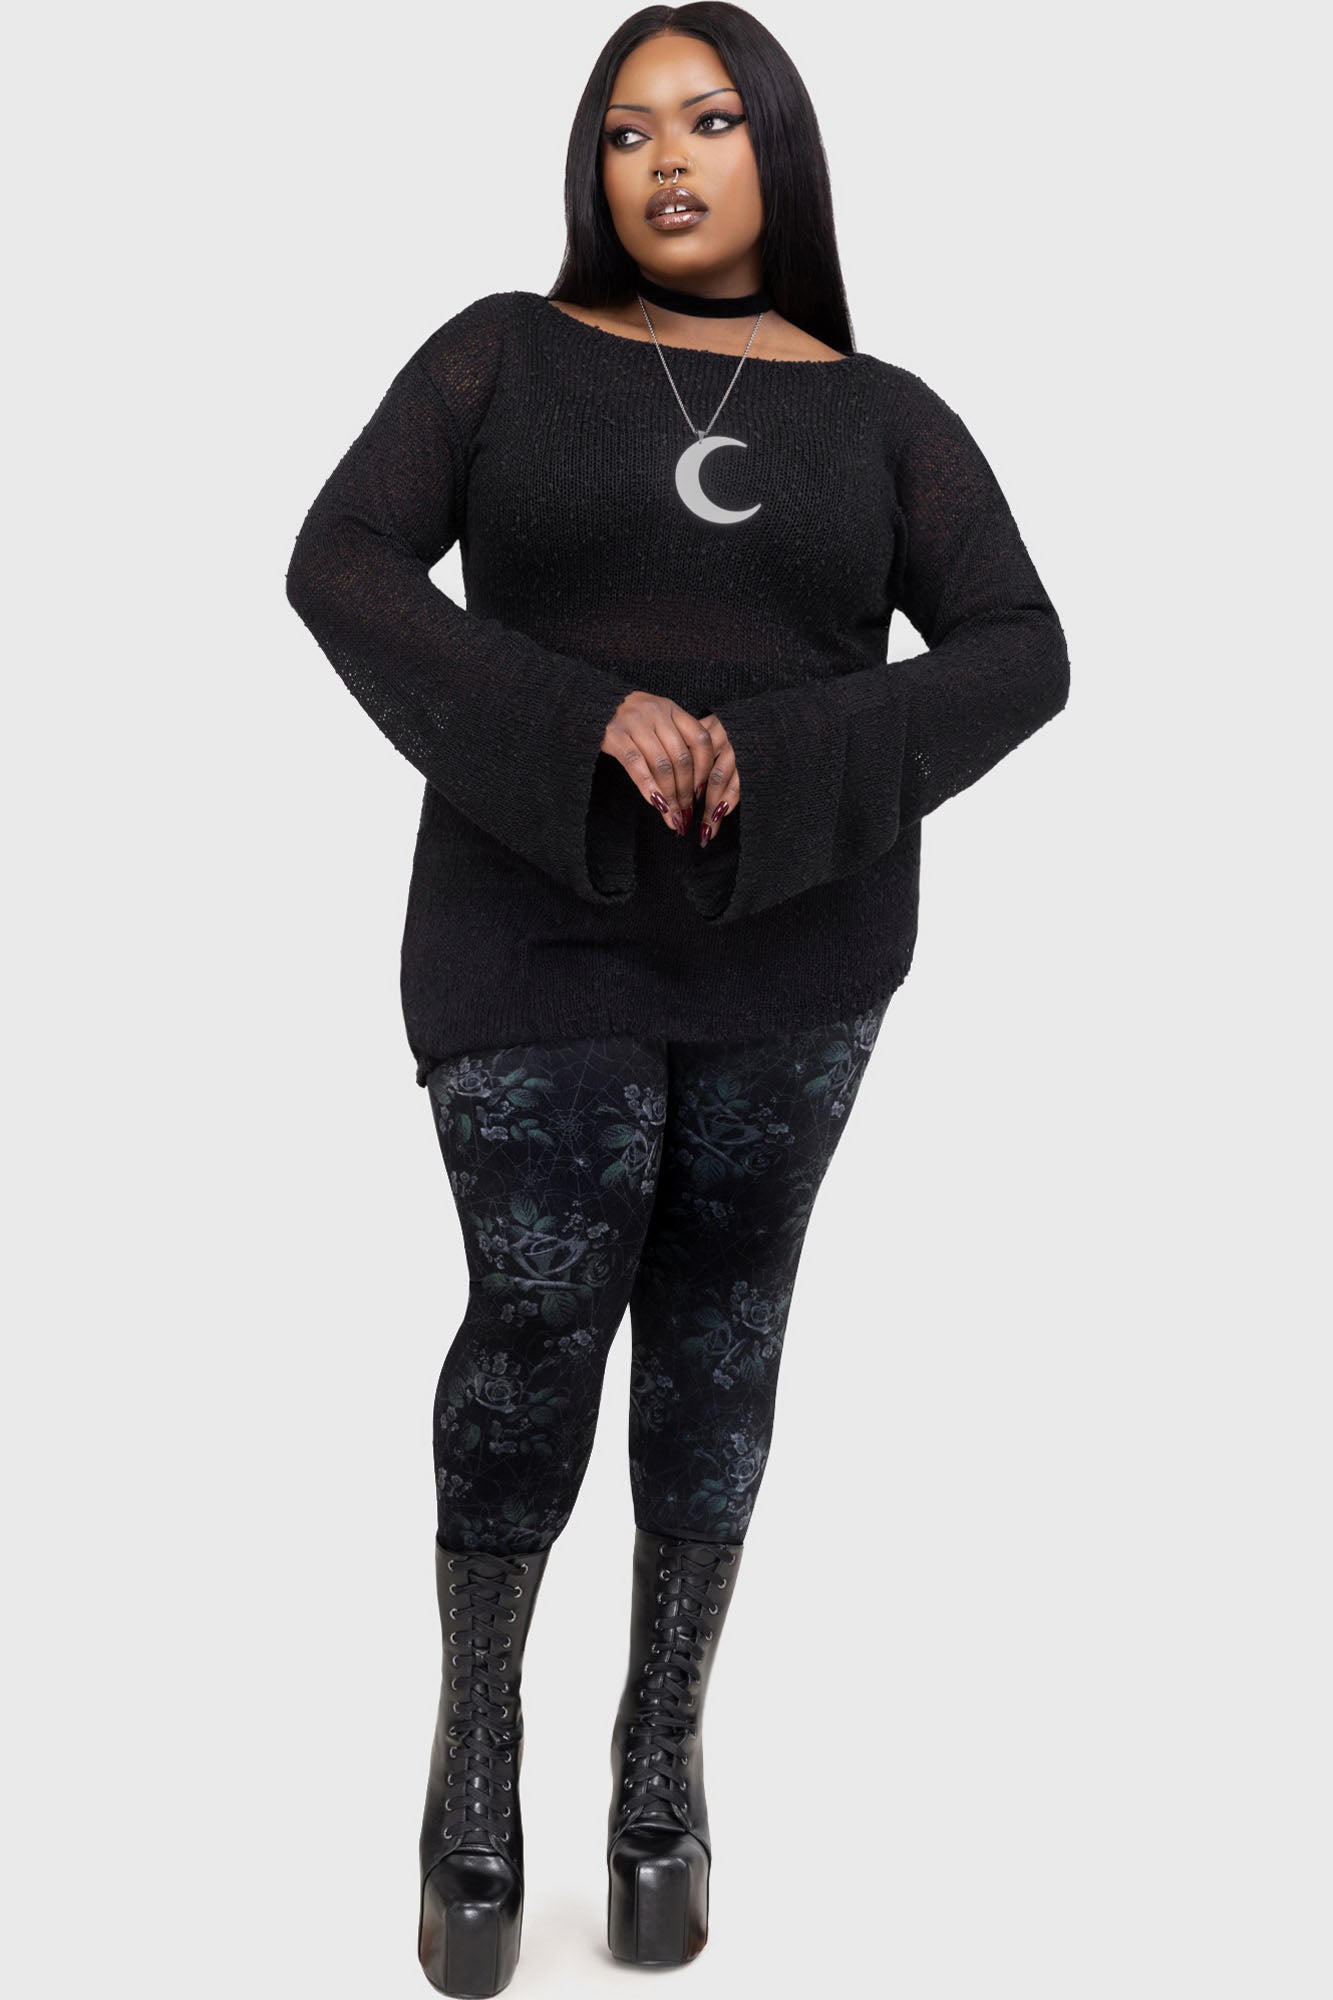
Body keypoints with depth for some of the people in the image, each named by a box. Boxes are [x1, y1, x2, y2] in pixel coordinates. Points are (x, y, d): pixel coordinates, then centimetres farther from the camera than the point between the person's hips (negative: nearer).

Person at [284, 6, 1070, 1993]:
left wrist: (777, 768, -19)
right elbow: (343, 564, -8)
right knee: (542, 1309, -8)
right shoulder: (504, 354, 4)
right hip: (543, 924, -1)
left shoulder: (882, 414, 6)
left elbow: (1019, 654, -3)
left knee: (719, 1324, 7)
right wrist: (585, 725, -22)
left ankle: (665, 1743, 22)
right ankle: (477, 1737, 14)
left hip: (793, 936, 2)